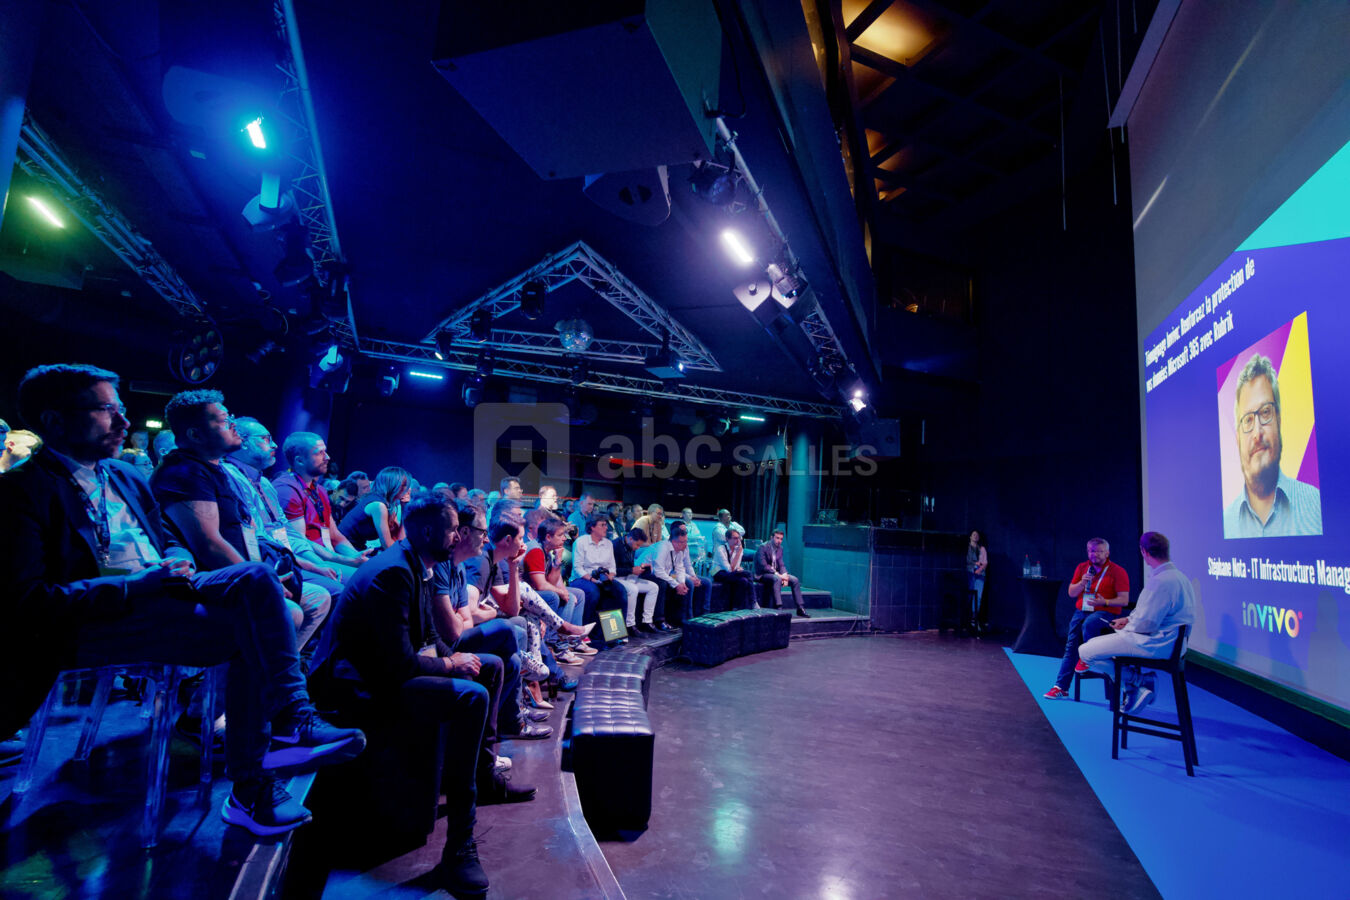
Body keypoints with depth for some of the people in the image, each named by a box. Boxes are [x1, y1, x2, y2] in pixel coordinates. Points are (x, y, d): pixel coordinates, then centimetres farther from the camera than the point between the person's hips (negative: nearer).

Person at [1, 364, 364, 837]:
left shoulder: (127, 476, 19)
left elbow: (168, 541, 23)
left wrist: (176, 566, -2)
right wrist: (138, 584, -22)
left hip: (158, 596, 7)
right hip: (92, 623, -7)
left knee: (256, 577, -19)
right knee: (249, 630, -25)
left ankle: (293, 717, -23)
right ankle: (251, 790, -13)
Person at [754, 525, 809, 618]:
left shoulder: (780, 548, 9)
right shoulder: (763, 547, -14)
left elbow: (781, 565, 8)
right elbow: (763, 566, -22)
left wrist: (784, 575, -13)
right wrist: (778, 575, -26)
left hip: (776, 574, 8)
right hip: (762, 574, -7)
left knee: (795, 580, -8)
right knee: (777, 579, -36)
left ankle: (800, 608, -4)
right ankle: (778, 608, -40)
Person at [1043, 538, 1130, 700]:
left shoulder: (1117, 571, -3)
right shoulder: (1082, 567, 12)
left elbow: (1124, 600, -7)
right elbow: (1071, 593, 11)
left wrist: (1105, 602, -23)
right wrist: (1082, 583, -7)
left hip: (1105, 613, -4)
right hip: (1081, 611, 5)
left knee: (1088, 624, -37)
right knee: (1071, 646, -4)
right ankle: (1061, 687, -2)